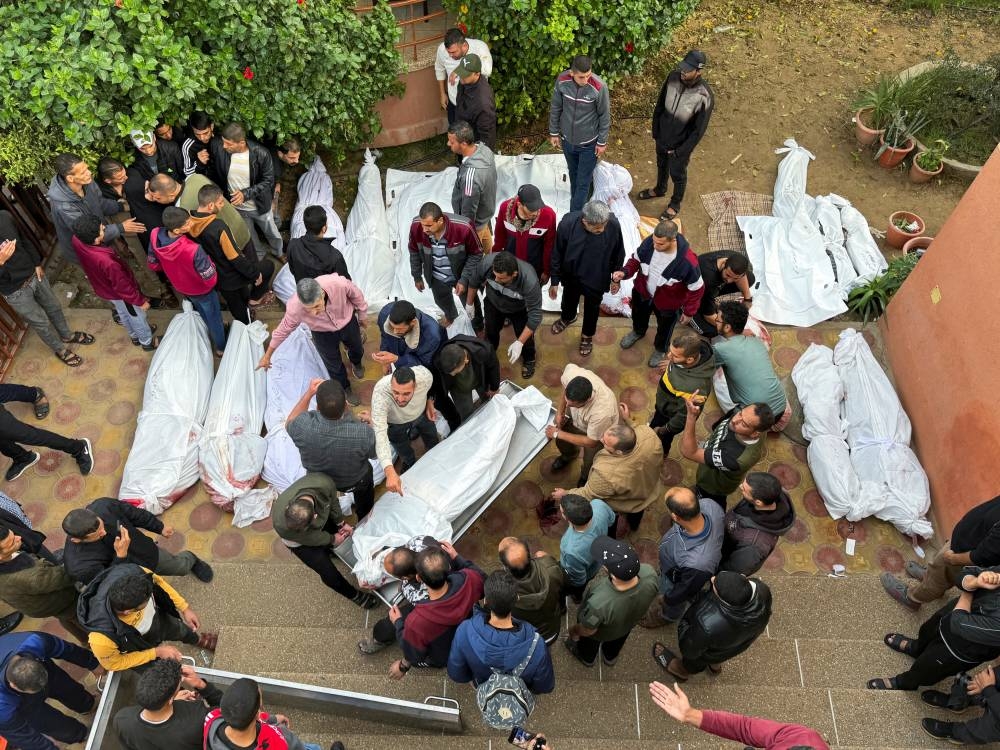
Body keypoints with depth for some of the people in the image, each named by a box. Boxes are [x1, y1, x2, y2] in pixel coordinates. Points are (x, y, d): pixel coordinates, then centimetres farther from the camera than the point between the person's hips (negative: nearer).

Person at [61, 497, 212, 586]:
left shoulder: (103, 506, -33)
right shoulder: (78, 567, -43)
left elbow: (133, 513, -11)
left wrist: (160, 527, 5)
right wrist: (120, 556, -44)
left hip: (147, 552, 4)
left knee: (181, 566, 27)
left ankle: (190, 559, 62)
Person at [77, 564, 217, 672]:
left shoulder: (134, 572, -41)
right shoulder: (103, 638, -49)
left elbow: (158, 583, -16)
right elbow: (113, 664, -24)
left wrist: (185, 608, -11)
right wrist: (156, 652, -22)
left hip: (159, 618, 4)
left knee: (182, 631, 34)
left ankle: (198, 641, 69)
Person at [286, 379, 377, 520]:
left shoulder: (304, 427, -40)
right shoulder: (363, 433, -43)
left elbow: (289, 423, -12)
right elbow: (374, 454, -17)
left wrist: (309, 392, -17)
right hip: (355, 481, -1)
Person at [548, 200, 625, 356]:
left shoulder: (613, 225, -31)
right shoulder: (568, 223, -32)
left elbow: (618, 254, -11)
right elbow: (557, 254, -16)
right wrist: (554, 280, -7)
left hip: (597, 279, 0)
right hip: (571, 276, 1)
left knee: (592, 308, 25)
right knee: (569, 301, 31)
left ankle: (587, 335, 54)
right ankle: (567, 318, 66)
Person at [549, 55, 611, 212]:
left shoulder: (599, 87, -26)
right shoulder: (562, 80, -17)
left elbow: (604, 116, -13)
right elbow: (555, 108, -2)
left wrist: (602, 142, -6)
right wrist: (554, 133, 6)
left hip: (589, 143, -3)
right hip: (567, 140, 3)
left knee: (583, 182, 4)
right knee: (573, 176, 24)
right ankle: (578, 202, 46)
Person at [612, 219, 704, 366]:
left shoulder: (687, 261, -40)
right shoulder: (649, 242, -28)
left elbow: (696, 289, -22)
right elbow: (636, 259, -7)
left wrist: (689, 312, -12)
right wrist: (625, 272, -25)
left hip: (667, 304, -3)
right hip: (642, 292, 4)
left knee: (664, 328, 28)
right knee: (639, 314, 34)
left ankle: (660, 349, 61)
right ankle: (638, 331, 70)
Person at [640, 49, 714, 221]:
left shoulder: (705, 97, -31)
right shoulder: (673, 76, -18)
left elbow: (698, 130, -22)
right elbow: (660, 104, -2)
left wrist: (680, 151, -17)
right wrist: (655, 131, 2)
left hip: (681, 144, -5)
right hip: (662, 136, 5)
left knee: (677, 174, 20)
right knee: (661, 165, 30)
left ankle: (675, 204, 46)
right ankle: (660, 189, 60)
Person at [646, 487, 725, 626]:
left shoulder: (696, 565, -51)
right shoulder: (709, 504, -36)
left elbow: (687, 589, -27)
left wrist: (668, 599, -5)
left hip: (678, 581, -5)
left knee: (673, 602, 32)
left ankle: (668, 616, 65)